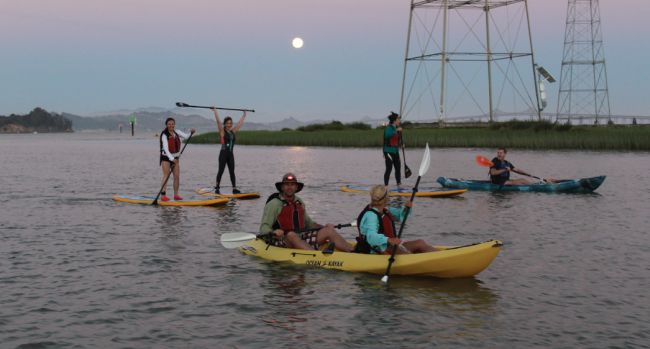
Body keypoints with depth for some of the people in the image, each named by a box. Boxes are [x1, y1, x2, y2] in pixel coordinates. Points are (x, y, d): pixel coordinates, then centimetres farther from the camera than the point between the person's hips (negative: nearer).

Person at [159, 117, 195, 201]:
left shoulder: (176, 132, 6)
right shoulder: (164, 135, -14)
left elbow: (186, 136, 2)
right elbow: (165, 148, -21)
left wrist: (191, 133, -19)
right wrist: (171, 158, -28)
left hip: (175, 157, 6)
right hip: (166, 157, -6)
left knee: (177, 176, 3)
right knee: (166, 176, -11)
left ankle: (176, 195, 10)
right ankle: (163, 195, -10)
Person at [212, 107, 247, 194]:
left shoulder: (233, 131, 11)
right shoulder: (222, 131, -4)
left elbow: (240, 123, 20)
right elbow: (218, 121, -13)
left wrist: (244, 115, 26)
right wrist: (215, 111, -17)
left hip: (230, 154, 5)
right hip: (223, 153, -5)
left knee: (232, 171, 6)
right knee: (221, 171, -2)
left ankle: (234, 188, 7)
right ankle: (217, 188, 4)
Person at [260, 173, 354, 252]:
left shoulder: (299, 202, 16)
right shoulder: (274, 204, -5)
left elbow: (308, 222, 27)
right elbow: (264, 228, -10)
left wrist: (324, 227, 12)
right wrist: (273, 233, -31)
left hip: (301, 240, 6)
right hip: (281, 243, -6)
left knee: (329, 231, -9)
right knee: (291, 235, -38)